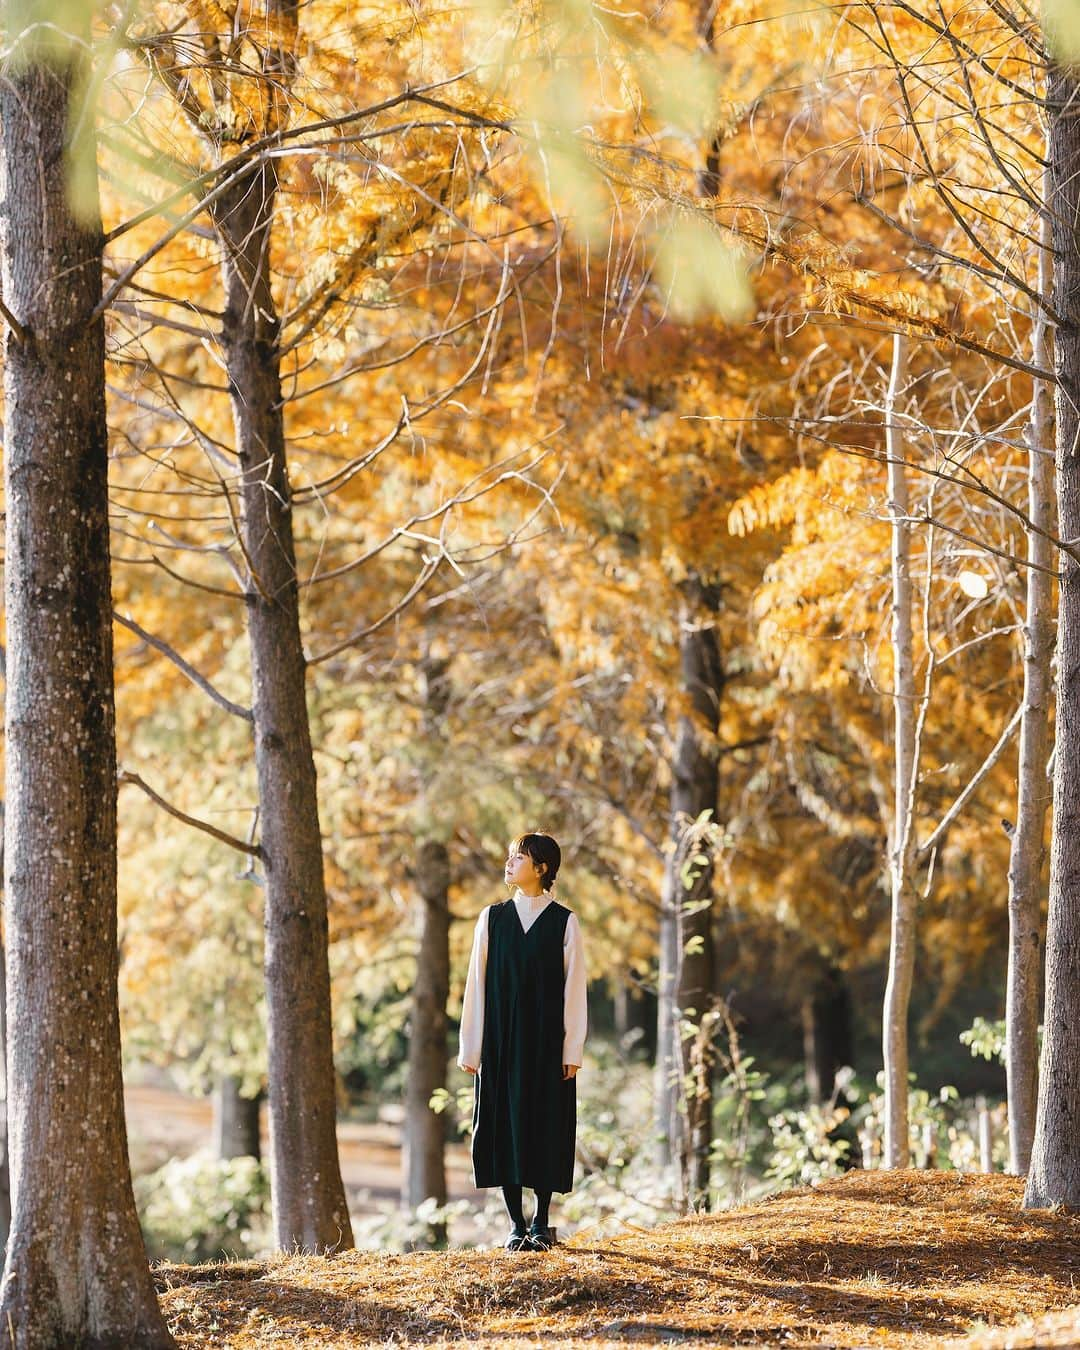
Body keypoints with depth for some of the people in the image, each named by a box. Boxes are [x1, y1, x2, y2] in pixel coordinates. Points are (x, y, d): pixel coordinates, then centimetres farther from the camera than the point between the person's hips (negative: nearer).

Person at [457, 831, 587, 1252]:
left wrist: (572, 1049, -7)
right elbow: (477, 984, 5)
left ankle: (541, 1224, 10)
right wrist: (471, 1047, 1)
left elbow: (574, 988, -2)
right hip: (501, 1039, 2)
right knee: (505, 1125, 1)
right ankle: (517, 1225, 8)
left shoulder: (564, 922, 0)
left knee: (547, 1126, 0)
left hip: (546, 1041, -2)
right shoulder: (492, 919, 5)